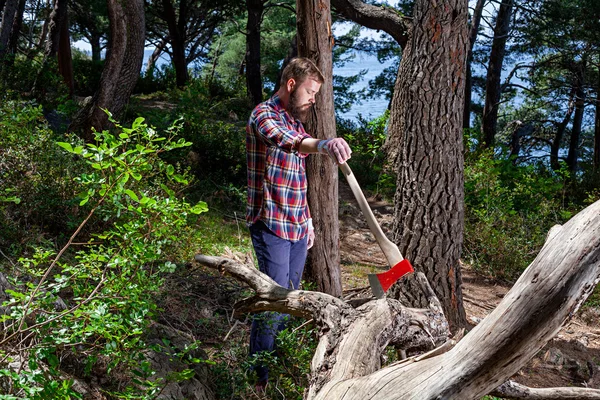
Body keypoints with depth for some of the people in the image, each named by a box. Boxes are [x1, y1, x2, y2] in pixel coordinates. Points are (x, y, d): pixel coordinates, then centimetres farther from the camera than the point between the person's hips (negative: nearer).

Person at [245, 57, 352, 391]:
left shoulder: (295, 120, 16)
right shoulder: (265, 115, -13)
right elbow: (283, 139, -40)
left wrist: (308, 221, 19)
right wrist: (322, 144, -59)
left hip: (297, 227, 9)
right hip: (271, 226, -9)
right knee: (274, 302, -6)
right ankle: (260, 381, 7)